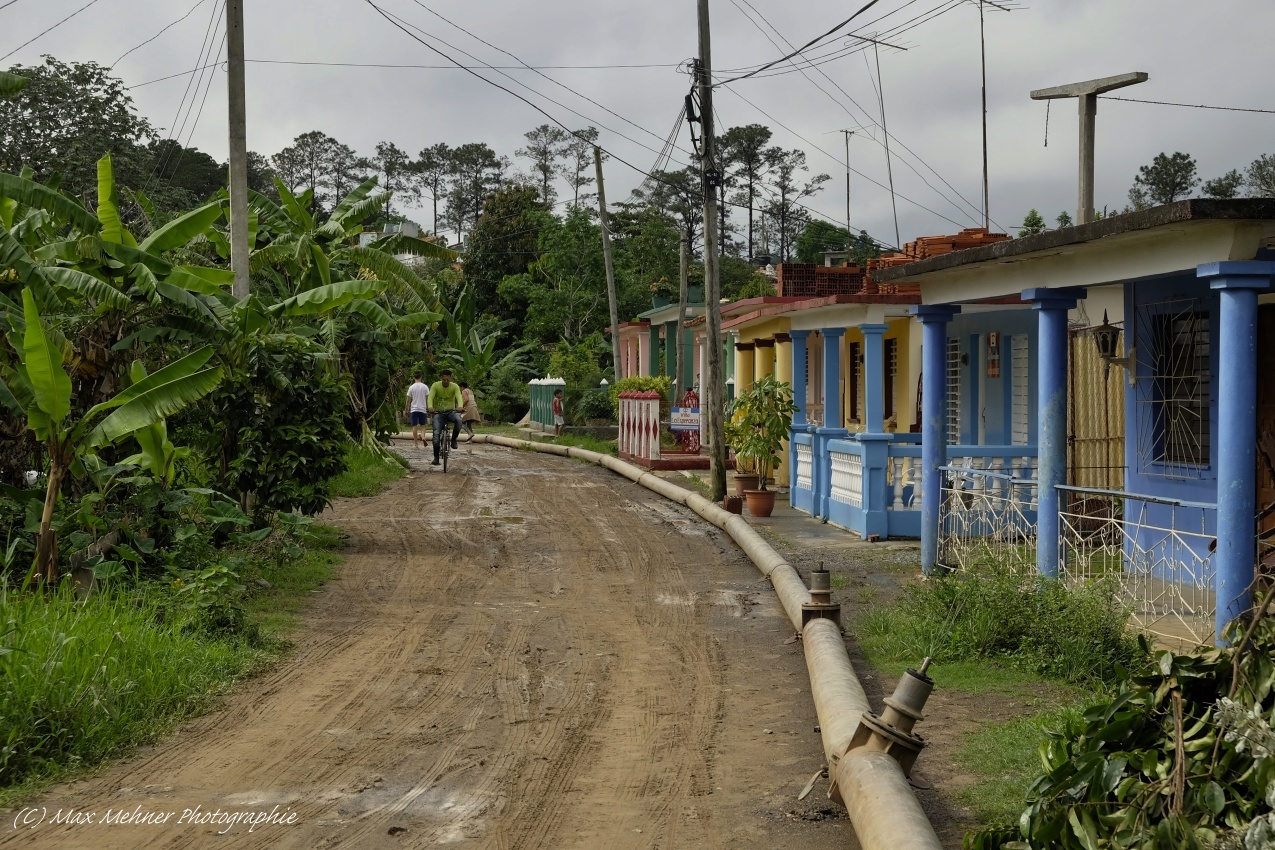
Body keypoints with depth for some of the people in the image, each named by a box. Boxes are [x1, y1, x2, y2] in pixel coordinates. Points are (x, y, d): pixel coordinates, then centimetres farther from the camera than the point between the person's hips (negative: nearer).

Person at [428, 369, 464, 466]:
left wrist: (460, 406, -49)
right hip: (438, 412, 0)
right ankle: (436, 459, -9)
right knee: (436, 434, -15)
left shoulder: (455, 387, -9)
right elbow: (430, 397, -23)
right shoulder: (435, 386, -9)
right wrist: (430, 406, -45)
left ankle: (454, 439, -11)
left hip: (451, 411, 0)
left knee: (458, 419, -34)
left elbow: (459, 397, -26)